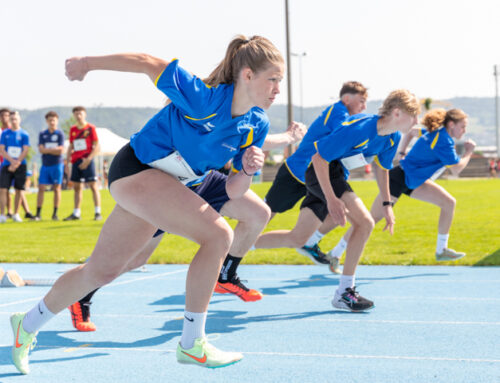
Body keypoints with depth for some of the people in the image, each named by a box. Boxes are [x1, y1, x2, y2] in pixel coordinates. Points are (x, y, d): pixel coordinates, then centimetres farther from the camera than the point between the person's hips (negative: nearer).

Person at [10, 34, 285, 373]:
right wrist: (89, 63, -9)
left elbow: (233, 191, -4)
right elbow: (147, 63, -19)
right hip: (138, 171, -7)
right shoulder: (204, 96, -28)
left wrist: (247, 171, -26)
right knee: (219, 235, -23)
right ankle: (191, 345, -11)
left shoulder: (257, 125, -7)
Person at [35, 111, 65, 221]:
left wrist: (47, 150, -5)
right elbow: (41, 149, -2)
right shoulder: (42, 134, 8)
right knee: (41, 188, -2)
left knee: (57, 188, 1)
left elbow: (61, 150, -8)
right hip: (45, 165, 2)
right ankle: (38, 214, 0)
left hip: (57, 165, -2)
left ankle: (55, 214, 6)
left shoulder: (60, 134, 0)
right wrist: (54, 150, -8)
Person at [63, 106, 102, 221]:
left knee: (93, 185, -7)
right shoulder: (73, 129, 13)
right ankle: (76, 213, 13)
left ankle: (97, 213, -6)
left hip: (87, 161, -6)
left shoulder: (90, 128, -3)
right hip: (76, 161, 6)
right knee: (77, 187, 8)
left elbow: (96, 147, -7)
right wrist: (68, 161, 10)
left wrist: (88, 160, -16)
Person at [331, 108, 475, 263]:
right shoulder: (444, 142, -24)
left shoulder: (436, 133, 4)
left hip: (413, 181, 10)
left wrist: (402, 153, 17)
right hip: (399, 179, -10)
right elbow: (456, 170, -23)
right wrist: (469, 152, -10)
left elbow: (411, 131, 18)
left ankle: (441, 250, 12)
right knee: (372, 219, -7)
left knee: (449, 203, 4)